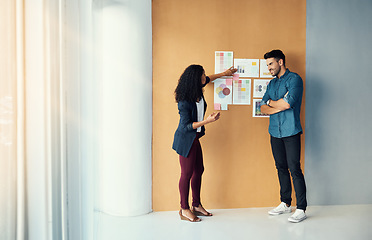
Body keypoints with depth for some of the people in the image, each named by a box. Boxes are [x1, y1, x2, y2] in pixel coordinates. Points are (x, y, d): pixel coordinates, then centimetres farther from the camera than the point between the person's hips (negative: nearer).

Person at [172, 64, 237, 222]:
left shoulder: (197, 92, 1)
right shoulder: (184, 101, -23)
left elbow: (207, 80, 24)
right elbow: (186, 126, -22)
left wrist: (224, 74, 34)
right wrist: (207, 121, -29)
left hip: (195, 138, 9)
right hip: (186, 140, -9)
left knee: (198, 170, 13)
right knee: (187, 173, -1)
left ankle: (196, 205, 27)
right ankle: (184, 209, 14)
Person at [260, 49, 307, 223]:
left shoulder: (294, 79, -6)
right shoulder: (272, 83, 17)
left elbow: (287, 103, -19)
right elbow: (263, 107, 9)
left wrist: (271, 102, -1)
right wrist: (279, 106, -10)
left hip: (290, 132, -7)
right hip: (275, 132, 7)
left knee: (295, 170, -6)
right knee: (281, 168, 12)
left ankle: (301, 209, 2)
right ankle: (286, 204, 23)